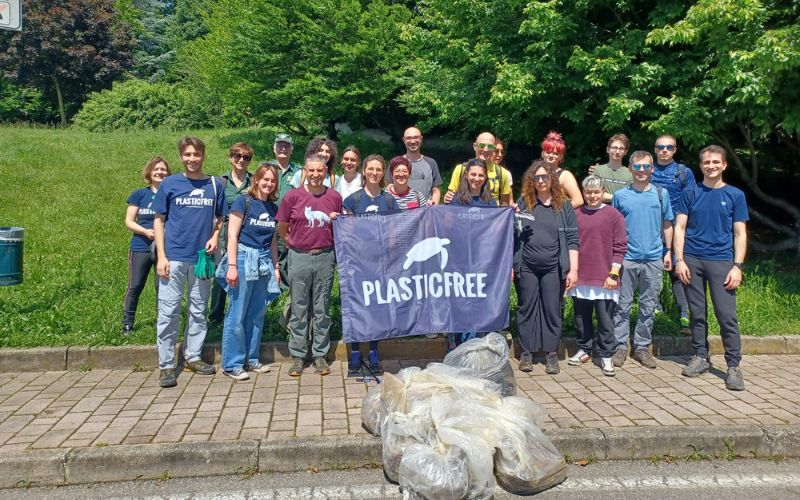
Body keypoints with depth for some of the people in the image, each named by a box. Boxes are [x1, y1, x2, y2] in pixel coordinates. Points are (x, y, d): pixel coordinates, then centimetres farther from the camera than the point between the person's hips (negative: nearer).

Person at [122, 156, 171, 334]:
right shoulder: (139, 194, 4)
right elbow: (128, 221, 2)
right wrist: (146, 231, -15)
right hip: (140, 248, 1)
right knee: (135, 286, 4)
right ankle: (127, 323, 15)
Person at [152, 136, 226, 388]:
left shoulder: (214, 185, 6)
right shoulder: (170, 184, 1)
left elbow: (220, 218, 15)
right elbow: (159, 220, 3)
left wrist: (215, 237, -5)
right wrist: (161, 256, -5)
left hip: (201, 257, 2)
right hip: (173, 257, -2)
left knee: (198, 310, 11)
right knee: (168, 312, -1)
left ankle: (193, 356, 24)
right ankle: (166, 365, 6)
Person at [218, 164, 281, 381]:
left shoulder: (273, 208, 13)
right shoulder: (243, 202, -5)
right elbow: (232, 235, -9)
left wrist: (276, 266, 15)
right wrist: (232, 265, -15)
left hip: (264, 261, 6)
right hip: (243, 258, -6)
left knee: (257, 314, 10)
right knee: (237, 315, -3)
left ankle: (251, 359, 22)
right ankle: (232, 364, 6)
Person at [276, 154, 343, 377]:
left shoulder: (334, 197, 4)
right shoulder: (292, 196, 0)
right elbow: (282, 229, 8)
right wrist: (296, 244, 3)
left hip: (325, 258, 1)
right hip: (299, 258, -1)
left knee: (322, 309, 7)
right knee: (299, 309, 5)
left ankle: (320, 355, 17)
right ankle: (298, 356, 14)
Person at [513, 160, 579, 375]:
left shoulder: (564, 206, 5)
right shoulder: (523, 203, 6)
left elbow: (572, 240, 2)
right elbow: (512, 236, 8)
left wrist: (573, 269, -4)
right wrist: (510, 265, 0)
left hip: (553, 268, -1)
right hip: (526, 268, 1)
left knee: (552, 310, 4)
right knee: (527, 309, 6)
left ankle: (551, 354, 14)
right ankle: (526, 353, 15)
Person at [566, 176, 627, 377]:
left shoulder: (613, 215, 0)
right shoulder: (576, 215, 7)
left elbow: (620, 247, -1)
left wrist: (613, 273, -8)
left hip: (604, 279, -3)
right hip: (580, 277, 3)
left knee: (605, 319, 2)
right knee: (581, 317, 12)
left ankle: (606, 356, 13)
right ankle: (584, 350, 27)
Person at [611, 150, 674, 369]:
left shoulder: (661, 194, 5)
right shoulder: (620, 195, 2)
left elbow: (667, 224, 11)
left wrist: (668, 251, 6)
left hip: (653, 259, 2)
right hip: (627, 258, -1)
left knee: (648, 306, 8)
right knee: (623, 305, 2)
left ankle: (642, 347, 18)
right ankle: (620, 347, 9)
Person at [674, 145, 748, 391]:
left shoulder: (735, 195, 6)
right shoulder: (690, 194, 7)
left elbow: (740, 234, 4)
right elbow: (680, 228, 5)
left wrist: (737, 266, -6)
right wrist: (679, 260, -5)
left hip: (721, 261, -1)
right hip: (692, 260, 1)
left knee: (727, 315, -6)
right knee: (697, 313, 8)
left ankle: (733, 365, 2)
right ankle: (700, 357, 20)